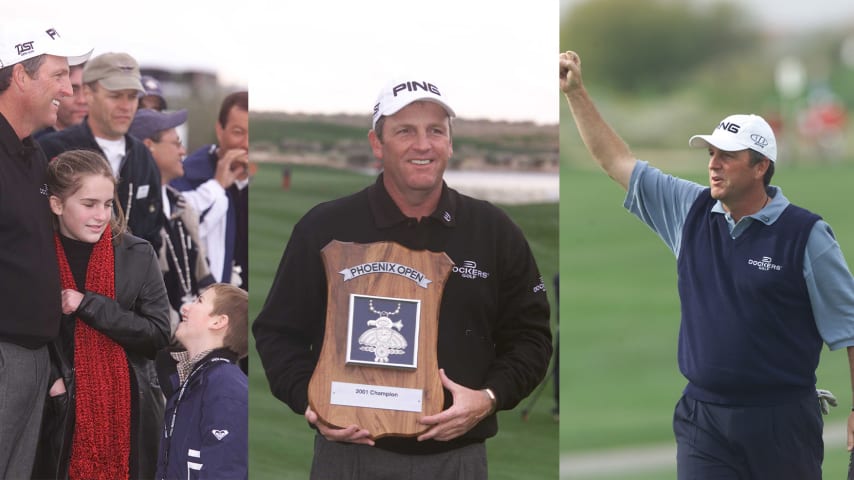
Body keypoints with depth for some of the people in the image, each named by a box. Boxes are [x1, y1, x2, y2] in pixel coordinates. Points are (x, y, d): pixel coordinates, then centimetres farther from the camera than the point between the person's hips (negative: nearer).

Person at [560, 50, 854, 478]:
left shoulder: (805, 234, -7)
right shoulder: (691, 211, 6)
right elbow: (616, 161, 12)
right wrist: (575, 93, 7)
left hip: (781, 420, -3)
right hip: (703, 416, 4)